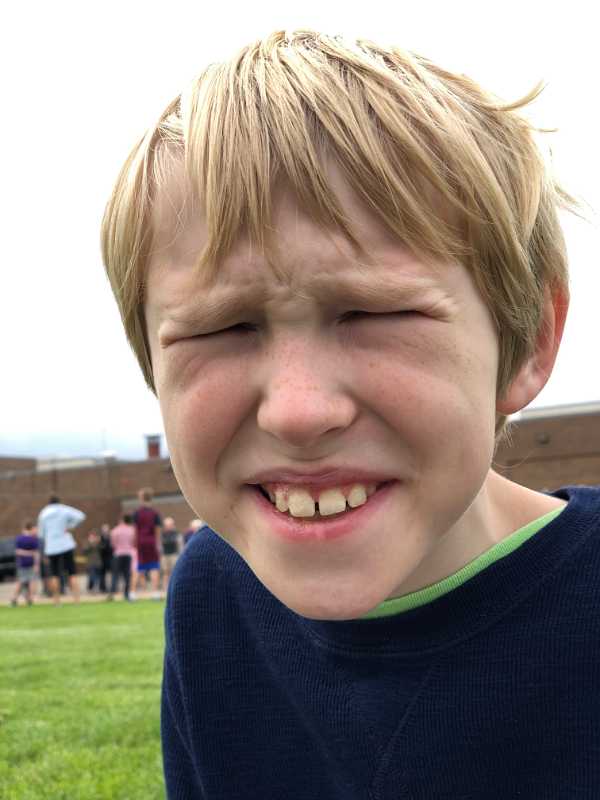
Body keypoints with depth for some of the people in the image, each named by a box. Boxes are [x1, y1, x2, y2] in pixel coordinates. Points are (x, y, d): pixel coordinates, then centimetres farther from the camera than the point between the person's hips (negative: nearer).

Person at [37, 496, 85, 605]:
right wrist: (70, 526, -4)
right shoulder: (64, 510, 2)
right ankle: (77, 600, -10)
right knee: (72, 573, 0)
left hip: (51, 548, 2)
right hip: (66, 545, -1)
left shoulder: (43, 513, 7)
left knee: (54, 574, 9)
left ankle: (56, 601, 5)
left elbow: (41, 533, 9)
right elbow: (80, 516, -13)